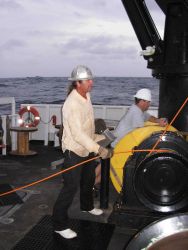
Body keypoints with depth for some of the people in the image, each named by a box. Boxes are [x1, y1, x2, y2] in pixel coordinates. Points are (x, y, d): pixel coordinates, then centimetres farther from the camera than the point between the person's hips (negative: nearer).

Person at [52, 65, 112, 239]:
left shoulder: (86, 96, 1)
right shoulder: (72, 104, -27)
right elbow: (77, 134, -33)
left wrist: (100, 137, 20)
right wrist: (98, 149, -36)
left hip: (88, 149, 9)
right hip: (74, 151, -9)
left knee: (89, 180, 25)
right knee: (70, 187, -5)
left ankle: (87, 206, 50)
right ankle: (60, 225, 8)